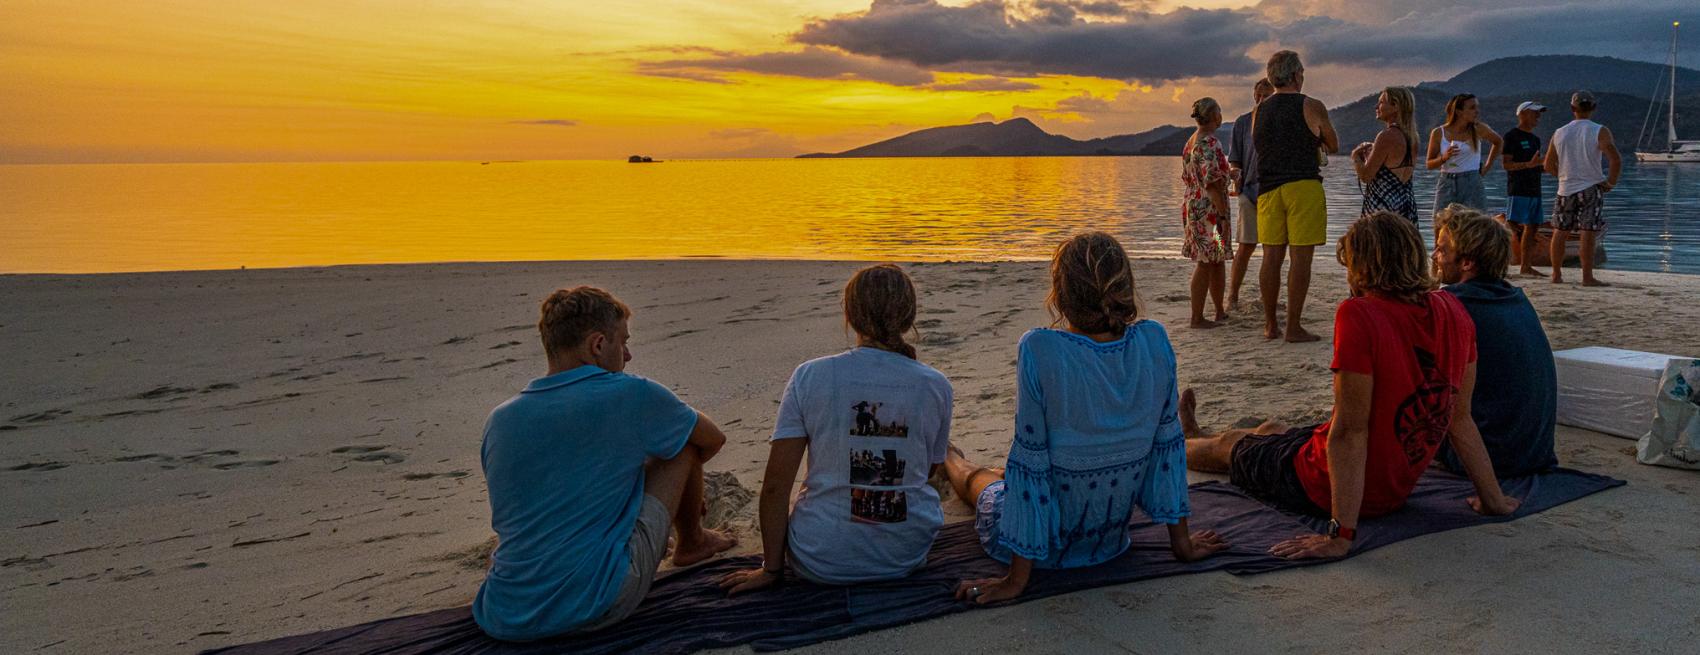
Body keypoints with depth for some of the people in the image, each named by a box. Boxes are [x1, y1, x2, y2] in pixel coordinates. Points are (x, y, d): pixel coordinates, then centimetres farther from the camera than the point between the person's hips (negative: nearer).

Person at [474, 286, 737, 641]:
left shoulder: (499, 420, 6)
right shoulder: (632, 395, -7)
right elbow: (713, 439, 12)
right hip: (596, 607, -4)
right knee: (684, 444, 10)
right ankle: (691, 543, 35)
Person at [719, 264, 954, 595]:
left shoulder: (809, 377, -11)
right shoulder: (935, 385, -6)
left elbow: (775, 484, -11)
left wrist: (771, 568, 1)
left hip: (822, 563, -1)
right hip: (909, 556, 1)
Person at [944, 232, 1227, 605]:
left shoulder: (1039, 350, -27)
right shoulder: (1154, 341, -14)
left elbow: (1031, 462, -23)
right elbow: (1167, 441, -4)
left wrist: (1017, 578, -15)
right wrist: (1181, 542, 7)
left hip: (1042, 542, -4)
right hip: (1111, 540, 4)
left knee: (977, 478, 33)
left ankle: (951, 462, 67)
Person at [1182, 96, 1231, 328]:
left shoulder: (1190, 142, 14)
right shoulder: (1209, 143, -16)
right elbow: (1212, 183, -21)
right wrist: (1223, 214, -19)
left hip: (1192, 206, 10)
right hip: (1208, 210, -10)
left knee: (1216, 260, 17)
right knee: (1205, 263, -5)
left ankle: (1220, 311, 27)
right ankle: (1197, 318, -1)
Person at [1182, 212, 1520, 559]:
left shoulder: (1359, 315, -28)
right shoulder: (1452, 312, -5)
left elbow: (1350, 430, -28)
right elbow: (1460, 418, 0)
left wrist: (1340, 535, -26)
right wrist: (1494, 499, 11)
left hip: (1323, 488, -7)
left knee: (1227, 445, 24)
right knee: (1271, 430, 34)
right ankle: (1194, 434, 64)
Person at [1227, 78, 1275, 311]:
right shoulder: (1243, 122, 4)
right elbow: (1234, 160, 6)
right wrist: (1235, 172, -15)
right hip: (1251, 189, -1)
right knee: (1246, 245, -4)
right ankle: (1233, 296, 4)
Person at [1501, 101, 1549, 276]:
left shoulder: (1535, 139, 20)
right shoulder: (1511, 136, -6)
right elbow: (1507, 164, -13)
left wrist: (1544, 162, 9)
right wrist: (1529, 164, -25)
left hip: (1534, 190, 8)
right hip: (1518, 191, -8)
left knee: (1532, 228, 7)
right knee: (1515, 227, -13)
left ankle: (1526, 266, 12)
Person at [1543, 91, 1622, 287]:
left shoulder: (1559, 133, 6)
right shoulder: (1600, 132, -6)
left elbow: (1549, 166, 12)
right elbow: (1616, 160, -17)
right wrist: (1611, 182, -4)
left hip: (1566, 189, 4)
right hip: (1591, 188, -4)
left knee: (1560, 232, 10)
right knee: (1588, 234, -4)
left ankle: (1556, 275, 15)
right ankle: (1587, 277, -5)